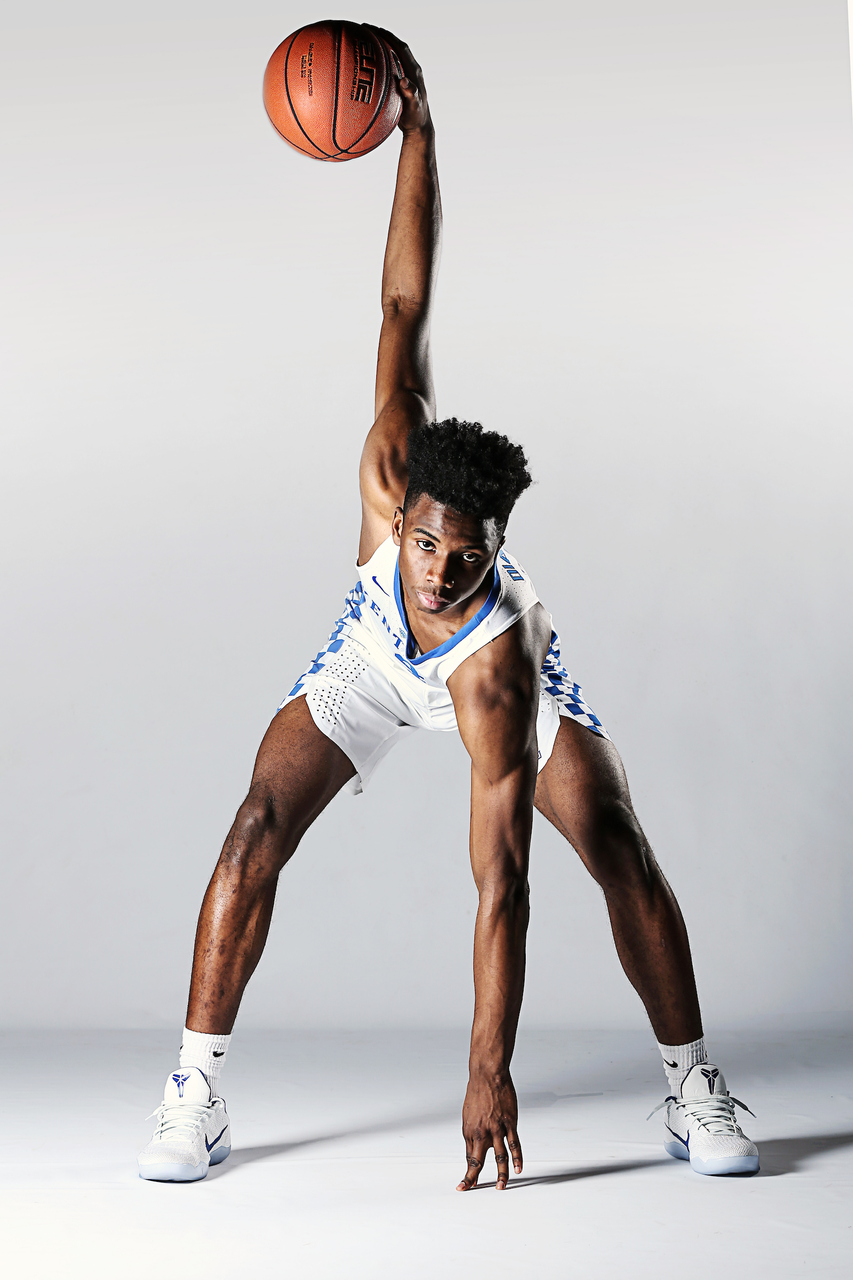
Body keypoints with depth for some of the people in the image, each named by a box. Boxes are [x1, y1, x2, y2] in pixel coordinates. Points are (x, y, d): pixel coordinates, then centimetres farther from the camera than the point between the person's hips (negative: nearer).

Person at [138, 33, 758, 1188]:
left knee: (619, 846, -20)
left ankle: (695, 1092, -2)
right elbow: (405, 310, -34)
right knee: (259, 830, -16)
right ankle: (195, 1097, -7)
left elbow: (501, 887, -42)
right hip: (370, 658, 3)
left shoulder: (498, 672, -44)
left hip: (511, 680, -2)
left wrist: (490, 1074, -41)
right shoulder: (391, 481, -39)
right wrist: (417, 131, -34)